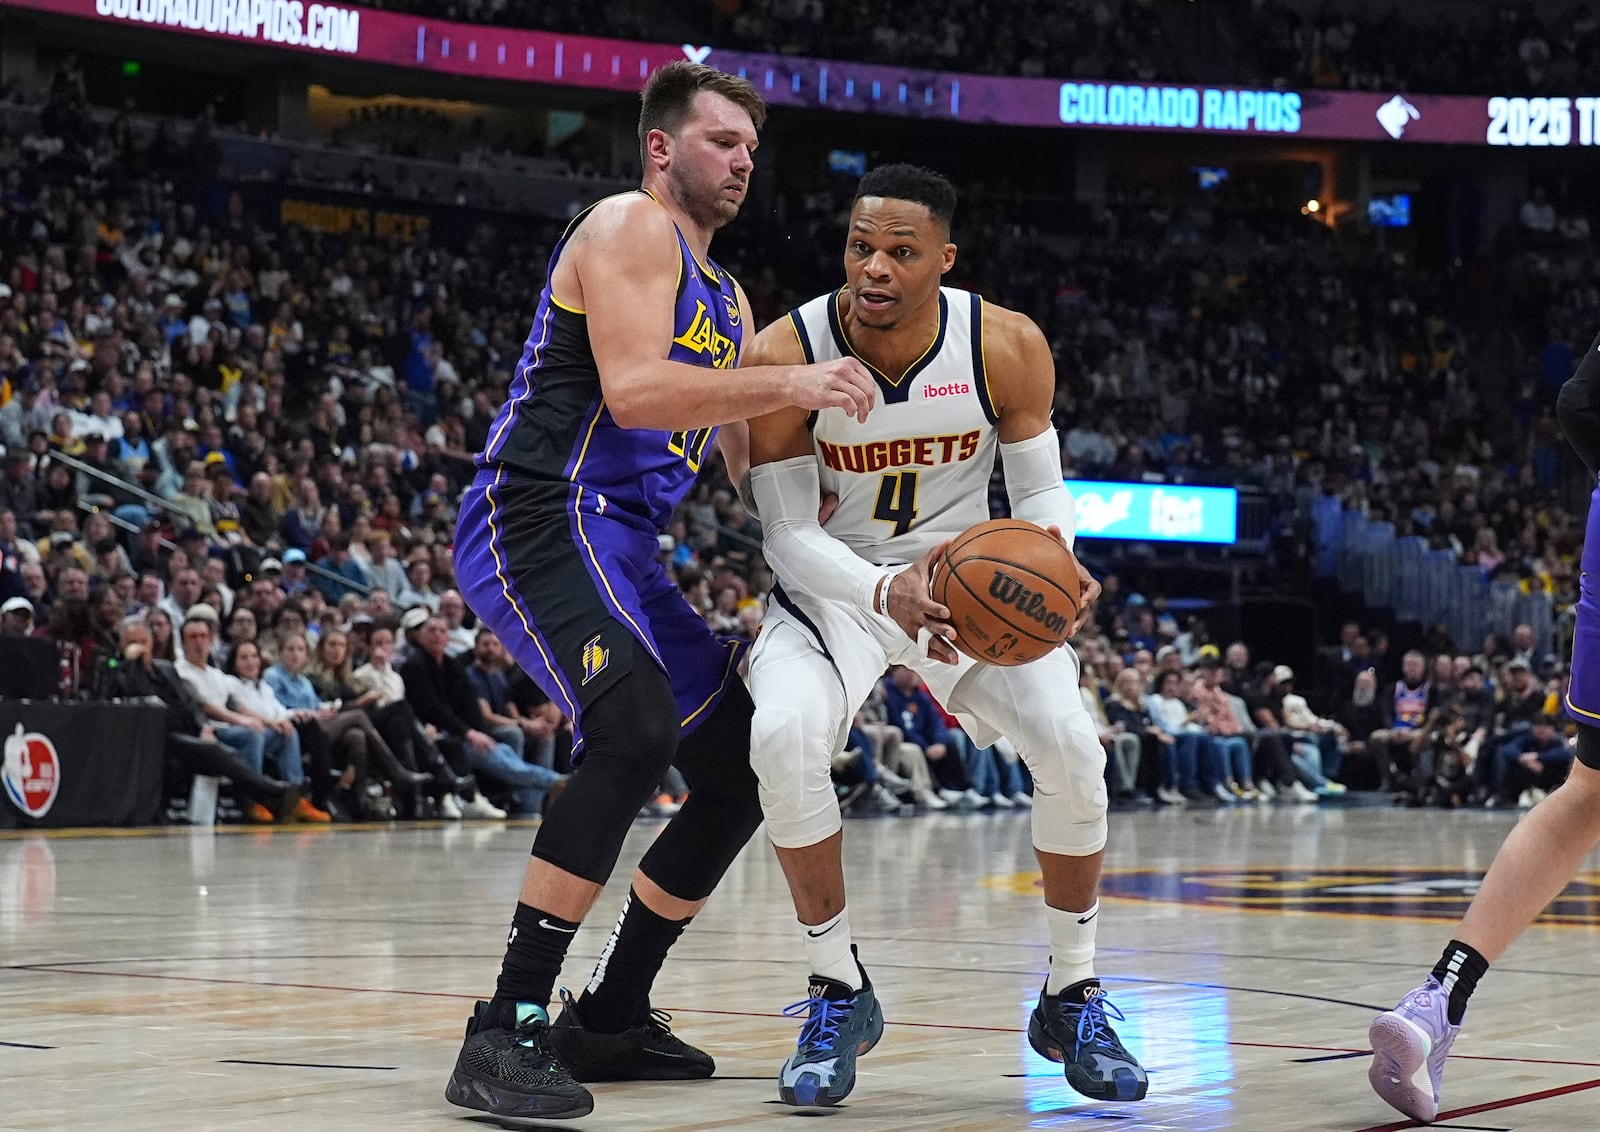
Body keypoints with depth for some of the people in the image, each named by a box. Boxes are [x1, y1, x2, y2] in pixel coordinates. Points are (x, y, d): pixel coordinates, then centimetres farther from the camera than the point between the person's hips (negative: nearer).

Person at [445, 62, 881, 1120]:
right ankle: (507, 1032, -30)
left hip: (623, 551, 10)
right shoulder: (629, 228, -6)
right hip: (539, 522, -10)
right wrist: (787, 383, -26)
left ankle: (610, 1019, 22)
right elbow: (634, 389, -22)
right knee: (636, 731, -32)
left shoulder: (726, 298, 23)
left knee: (744, 773, 11)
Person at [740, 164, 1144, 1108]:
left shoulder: (1007, 347, -18)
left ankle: (1074, 998, 2)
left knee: (1070, 740, -21)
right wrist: (886, 596, -37)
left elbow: (1042, 491, -5)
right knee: (783, 737, -30)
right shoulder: (786, 356, -22)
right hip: (835, 583, -1)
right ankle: (839, 991, -8)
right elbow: (788, 534, -17)